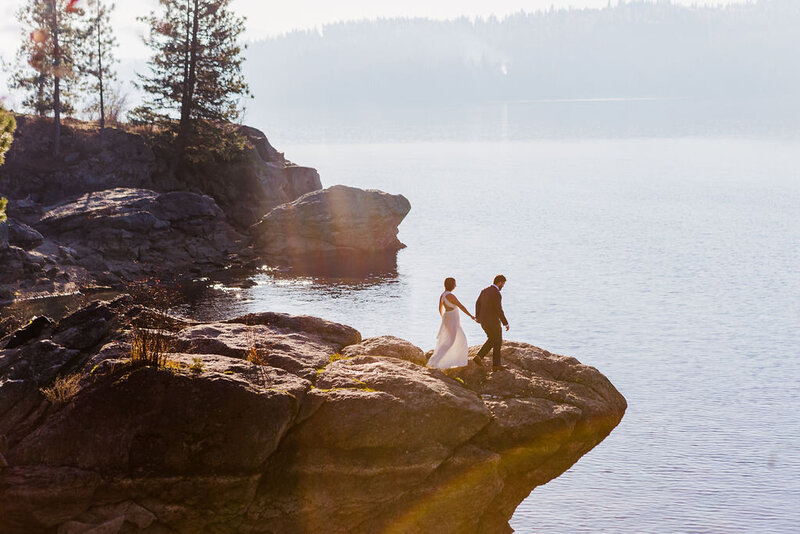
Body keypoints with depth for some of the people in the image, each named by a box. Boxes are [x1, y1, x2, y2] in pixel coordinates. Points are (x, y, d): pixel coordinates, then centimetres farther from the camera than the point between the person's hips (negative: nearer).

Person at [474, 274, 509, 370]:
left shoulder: (485, 291, 5)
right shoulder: (497, 294, -22)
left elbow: (478, 303, 16)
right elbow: (499, 310, -23)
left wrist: (477, 316, 30)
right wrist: (505, 323, -14)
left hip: (483, 321, 8)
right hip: (493, 322, -8)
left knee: (491, 340, 24)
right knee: (497, 342, 10)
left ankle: (479, 357, 13)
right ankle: (496, 364, 15)